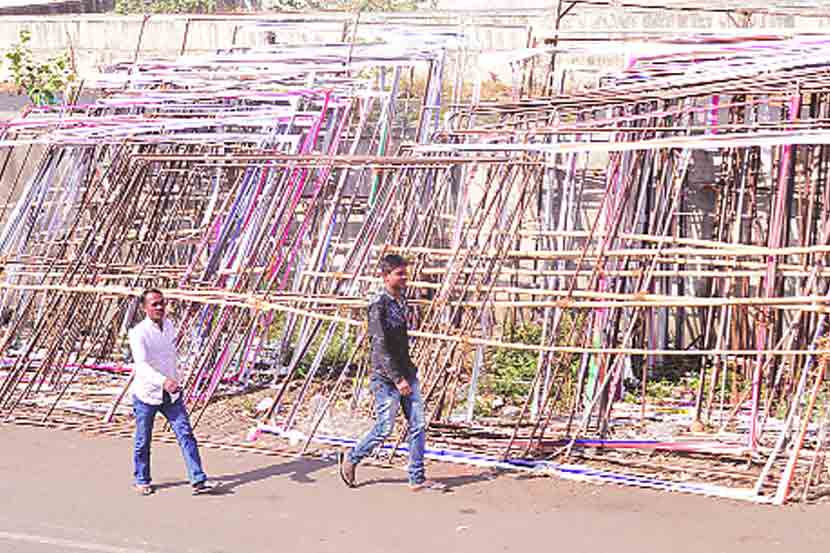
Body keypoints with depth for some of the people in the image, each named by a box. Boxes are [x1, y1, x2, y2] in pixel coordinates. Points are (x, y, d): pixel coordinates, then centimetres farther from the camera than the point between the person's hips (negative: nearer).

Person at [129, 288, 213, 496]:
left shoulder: (169, 326, 2)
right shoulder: (139, 333, -19)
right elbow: (141, 365, -33)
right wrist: (163, 381, -48)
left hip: (171, 393, 5)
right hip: (147, 394, -5)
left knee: (185, 434, -5)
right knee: (143, 441, 10)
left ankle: (198, 480, -7)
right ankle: (142, 481, 30)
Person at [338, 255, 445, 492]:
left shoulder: (402, 301, 10)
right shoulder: (378, 305, -15)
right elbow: (381, 346, -19)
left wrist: (408, 372, 19)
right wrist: (397, 379, -21)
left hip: (407, 372, 8)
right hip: (386, 376, -8)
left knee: (418, 425, 4)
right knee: (384, 428, -1)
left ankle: (417, 479, 10)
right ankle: (350, 459, 22)